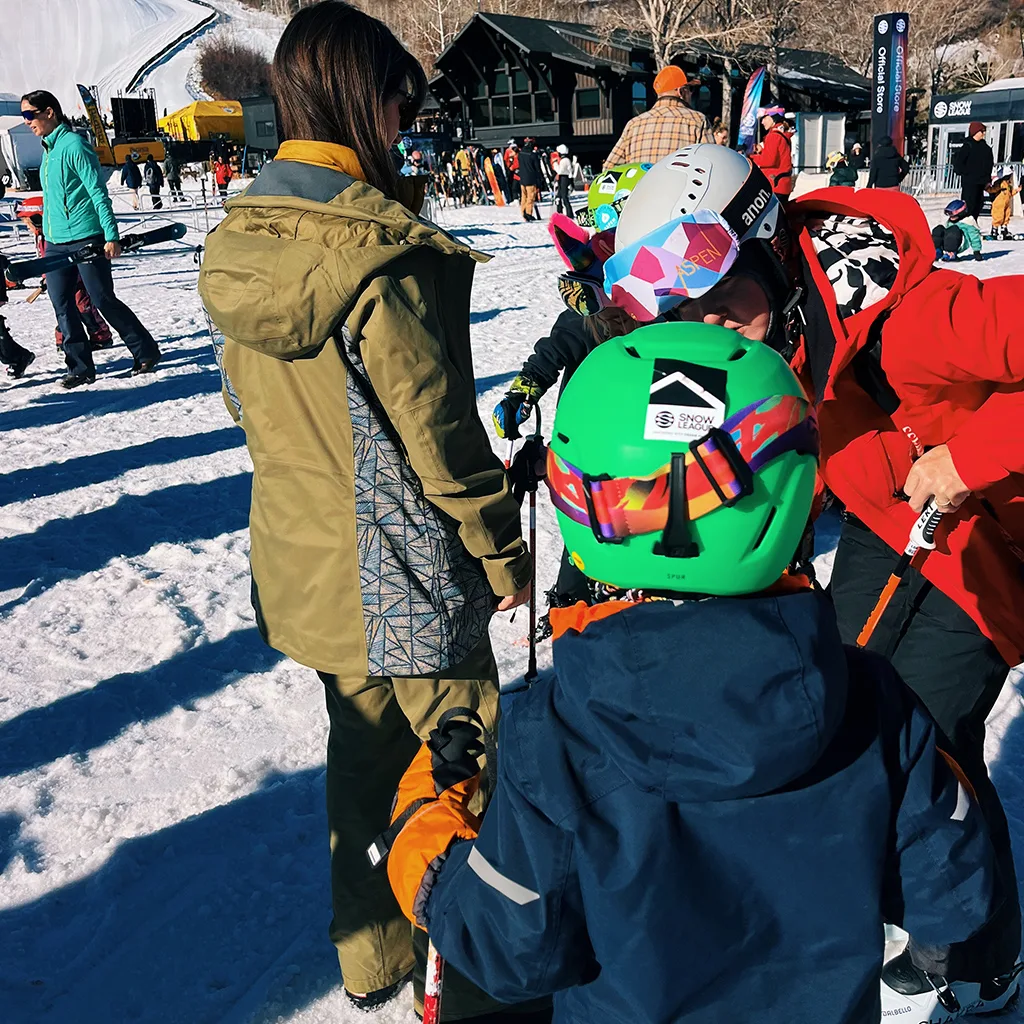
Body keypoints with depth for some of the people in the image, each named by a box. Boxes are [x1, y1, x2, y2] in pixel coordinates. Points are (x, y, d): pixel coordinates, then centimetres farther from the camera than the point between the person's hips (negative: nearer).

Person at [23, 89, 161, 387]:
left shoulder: (73, 144, -11)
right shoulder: (48, 149, 14)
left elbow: (98, 193, -15)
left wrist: (111, 236, -21)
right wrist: (47, 234, 22)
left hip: (86, 237, -8)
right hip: (56, 242, 8)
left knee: (104, 301, -2)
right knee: (63, 307, 4)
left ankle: (146, 352, 13)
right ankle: (81, 368, 11)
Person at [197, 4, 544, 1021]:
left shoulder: (236, 243, 1)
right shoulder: (384, 254, -23)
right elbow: (441, 429, -19)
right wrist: (502, 549, -6)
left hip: (304, 558, 8)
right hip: (407, 571, -7)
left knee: (362, 746, 23)